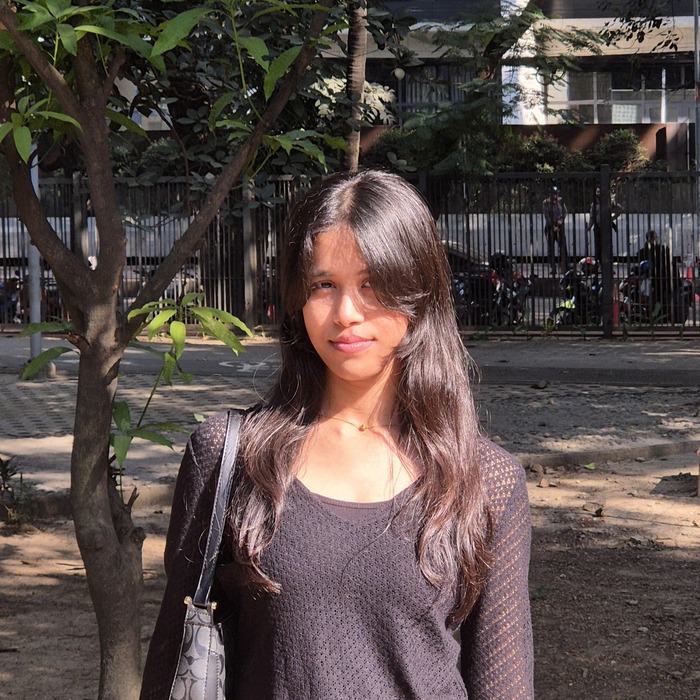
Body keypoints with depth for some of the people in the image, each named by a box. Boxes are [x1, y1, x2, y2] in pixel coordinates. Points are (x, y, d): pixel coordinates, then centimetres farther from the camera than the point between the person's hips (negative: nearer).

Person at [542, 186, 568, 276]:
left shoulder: (560, 201, 6)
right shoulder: (546, 203, -3)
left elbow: (564, 212, 10)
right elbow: (546, 216, -6)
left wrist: (561, 220, -8)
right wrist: (553, 226, -11)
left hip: (559, 226, 2)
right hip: (550, 227, -2)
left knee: (563, 247, -4)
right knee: (550, 248, -1)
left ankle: (563, 268, 0)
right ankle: (552, 268, 3)